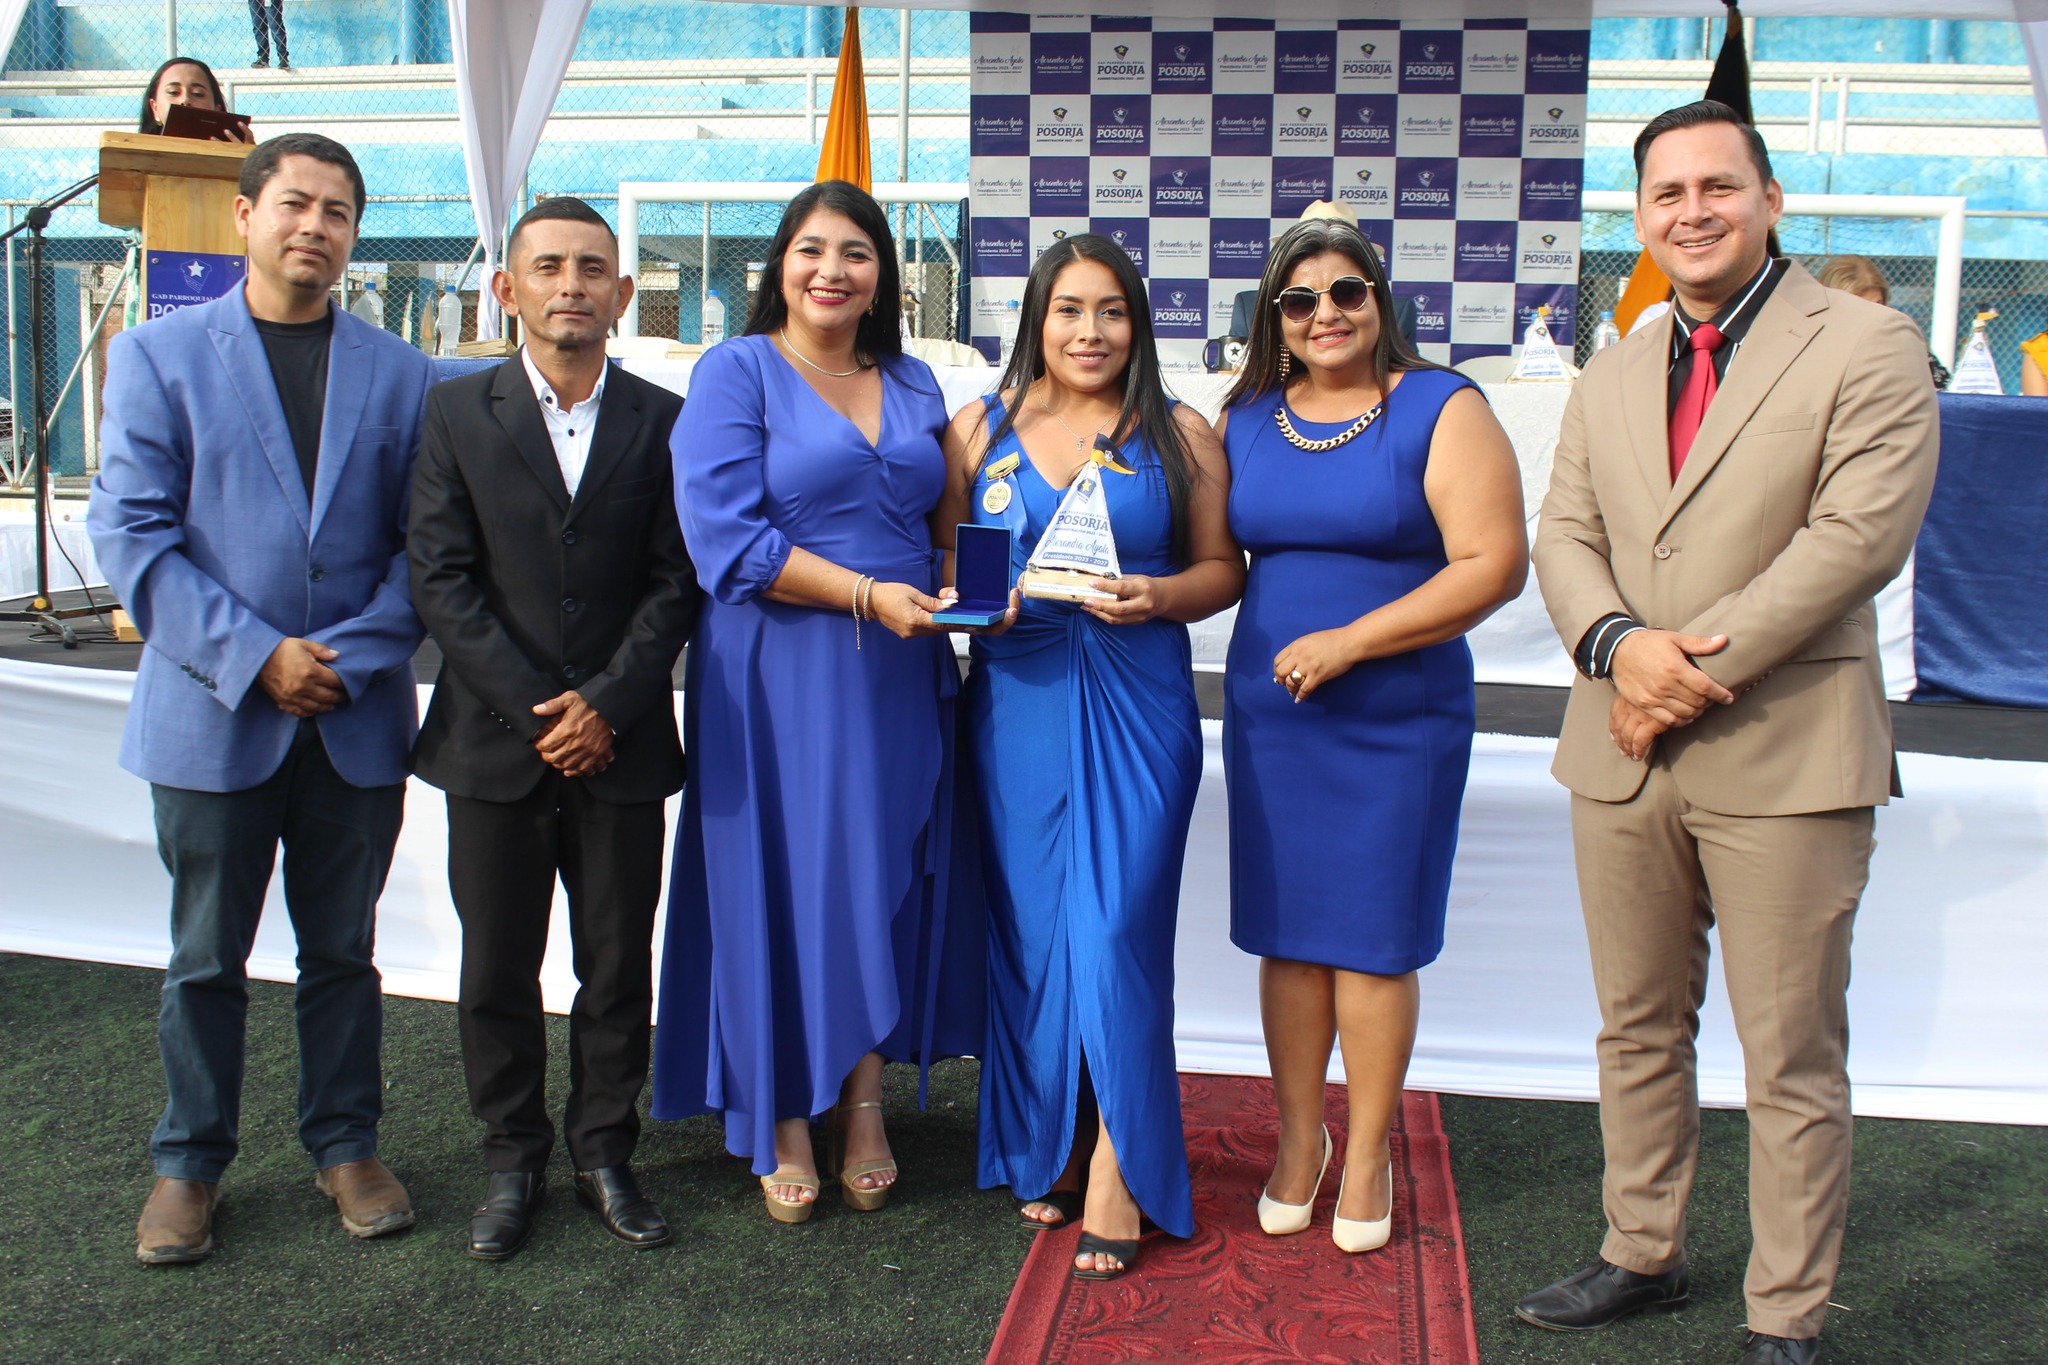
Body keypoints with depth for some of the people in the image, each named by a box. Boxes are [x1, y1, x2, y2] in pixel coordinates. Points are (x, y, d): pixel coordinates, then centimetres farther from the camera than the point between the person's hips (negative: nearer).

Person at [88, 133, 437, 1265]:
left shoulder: (401, 375, 7)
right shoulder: (158, 355, 3)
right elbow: (131, 533, -5)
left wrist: (351, 658, -12)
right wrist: (253, 655, -14)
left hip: (356, 719, 1)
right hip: (212, 715, -1)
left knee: (342, 952, 12)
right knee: (206, 959, 10)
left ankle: (346, 1147, 27)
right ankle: (188, 1163, 26)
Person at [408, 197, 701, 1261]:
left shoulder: (661, 421, 5)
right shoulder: (457, 413, 4)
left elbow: (675, 583, 0)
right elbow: (442, 580, -3)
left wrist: (607, 704, -11)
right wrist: (534, 708, -11)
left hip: (620, 742, 0)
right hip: (496, 740, 0)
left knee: (618, 966, 8)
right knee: (498, 971, 8)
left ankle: (605, 1155, 24)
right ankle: (513, 1163, 24)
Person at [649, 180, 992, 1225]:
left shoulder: (913, 387, 14)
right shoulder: (736, 372, -2)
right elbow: (725, 534, -13)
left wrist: (967, 595, -3)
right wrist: (866, 594, -18)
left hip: (900, 678, 5)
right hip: (780, 678, -4)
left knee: (885, 881, 7)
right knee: (783, 883, 2)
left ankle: (862, 1102, 21)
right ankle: (783, 1120, 17)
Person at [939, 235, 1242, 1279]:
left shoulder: (1179, 436, 6)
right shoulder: (979, 427, 10)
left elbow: (1223, 567, 7)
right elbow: (943, 555, 12)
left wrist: (1160, 595, -12)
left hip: (1138, 702, -2)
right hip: (1017, 697, 2)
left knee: (1117, 924, -7)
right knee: (1029, 923, 6)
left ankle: (1116, 1170, 5)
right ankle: (1046, 1150, 22)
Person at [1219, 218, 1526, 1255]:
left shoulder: (1442, 410, -6)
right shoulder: (1245, 421, 9)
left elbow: (1494, 564, -14)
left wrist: (1348, 641, -17)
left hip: (1399, 717, -4)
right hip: (1268, 709, 4)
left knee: (1372, 936, 3)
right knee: (1286, 932, 9)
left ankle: (1368, 1152, 19)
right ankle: (1298, 1134, 26)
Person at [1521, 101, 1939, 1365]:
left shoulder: (1868, 347, -3)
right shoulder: (1612, 376, 15)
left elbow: (1860, 533, -14)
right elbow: (1564, 538, 9)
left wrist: (1698, 668, -16)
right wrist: (1620, 643, -12)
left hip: (1786, 759, -5)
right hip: (1624, 753, 6)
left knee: (1794, 1060, 3)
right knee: (1639, 1031, 16)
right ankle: (1644, 1257, 32)